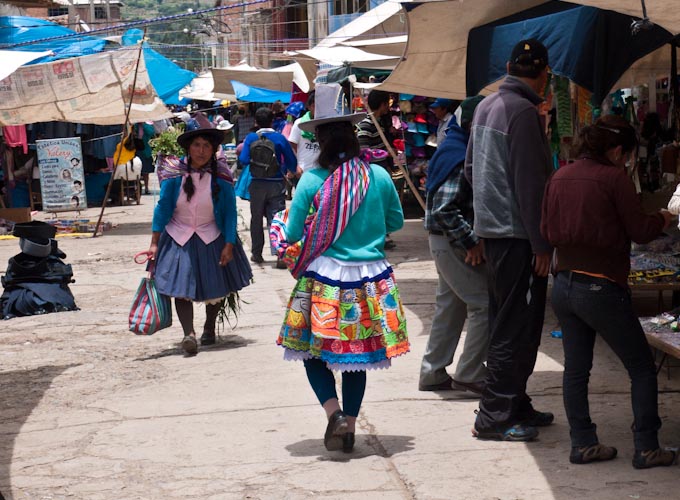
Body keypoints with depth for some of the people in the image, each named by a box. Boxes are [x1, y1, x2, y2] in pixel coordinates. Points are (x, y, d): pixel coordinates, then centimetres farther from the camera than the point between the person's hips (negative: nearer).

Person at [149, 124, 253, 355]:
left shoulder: (221, 178, -11)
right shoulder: (174, 175, -11)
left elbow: (230, 213, -6)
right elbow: (162, 207, -6)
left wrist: (229, 245, -11)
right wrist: (154, 243, -9)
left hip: (211, 239, 1)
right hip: (178, 239, -1)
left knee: (215, 288, 13)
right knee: (181, 286, -15)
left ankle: (209, 327, 37)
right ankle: (188, 334, -22)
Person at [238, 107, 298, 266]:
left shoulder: (251, 138, -6)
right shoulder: (279, 138, -5)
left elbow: (244, 160, -14)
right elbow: (292, 161, -5)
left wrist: (240, 151, 8)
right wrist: (291, 171, 16)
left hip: (257, 185, 1)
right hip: (276, 184, -1)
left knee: (256, 219, 15)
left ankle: (257, 254, 23)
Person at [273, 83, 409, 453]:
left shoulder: (312, 181, -10)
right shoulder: (379, 176, -2)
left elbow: (293, 234, -5)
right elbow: (396, 222, 11)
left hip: (325, 278, -3)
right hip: (370, 279, 3)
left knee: (313, 351, 11)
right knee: (357, 357, 14)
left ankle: (334, 412, -9)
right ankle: (350, 425, 16)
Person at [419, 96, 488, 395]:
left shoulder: (454, 147, 12)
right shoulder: (460, 159, -20)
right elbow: (444, 209, -27)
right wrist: (472, 242, -23)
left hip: (447, 242, 11)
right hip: (453, 242, -11)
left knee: (450, 306, 17)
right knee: (484, 304, -7)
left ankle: (433, 374, 24)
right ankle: (470, 375, 0)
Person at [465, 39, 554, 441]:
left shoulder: (487, 106, 11)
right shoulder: (523, 112, -17)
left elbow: (471, 168, 20)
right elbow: (530, 185, -19)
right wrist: (542, 245, -16)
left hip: (492, 230, 10)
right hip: (518, 234, -10)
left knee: (504, 323, 16)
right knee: (517, 328, -4)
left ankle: (514, 405, 26)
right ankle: (496, 415, -1)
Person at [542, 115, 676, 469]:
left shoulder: (559, 177, 6)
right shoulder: (614, 179, -12)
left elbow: (547, 231, 13)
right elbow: (640, 232, -7)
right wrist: (662, 219, 12)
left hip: (564, 284, 6)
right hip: (601, 289, -6)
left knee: (576, 368, 14)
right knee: (642, 369, 7)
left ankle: (583, 444, 16)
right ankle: (646, 449, 8)